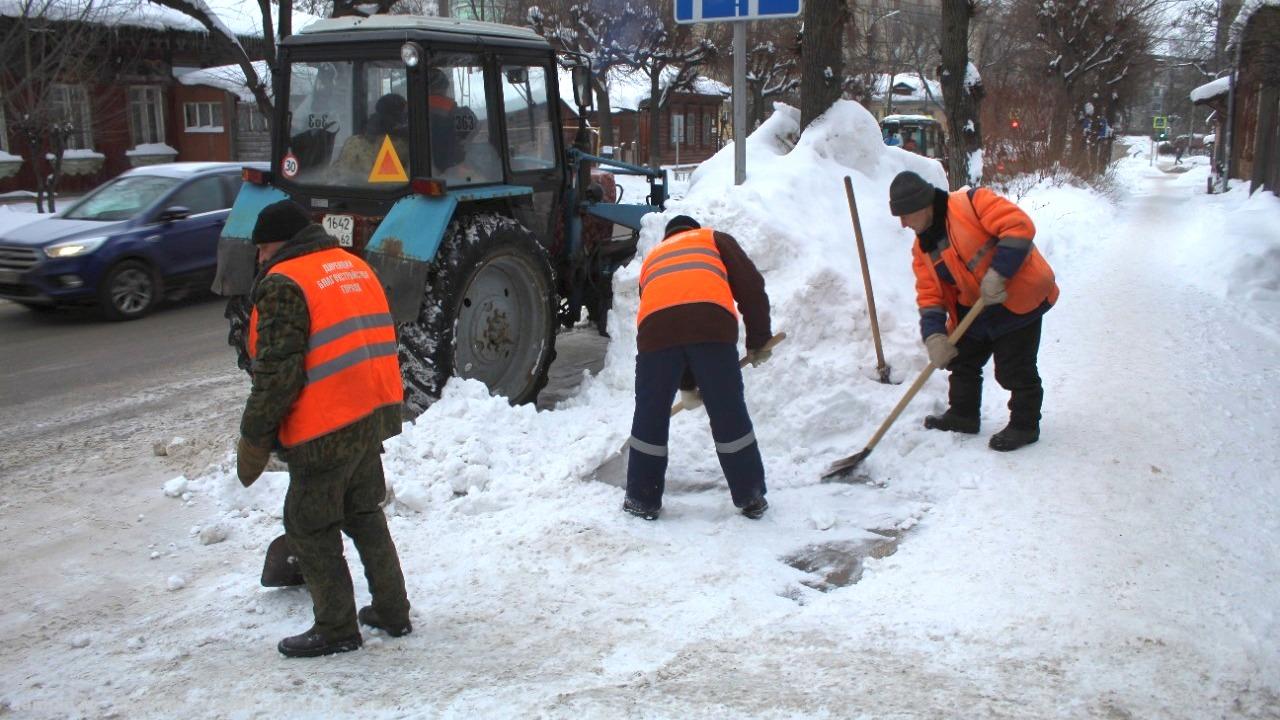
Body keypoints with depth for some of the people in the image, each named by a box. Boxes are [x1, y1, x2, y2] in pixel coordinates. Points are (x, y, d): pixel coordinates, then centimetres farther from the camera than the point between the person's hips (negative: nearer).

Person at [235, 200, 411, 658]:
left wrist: (253, 440, -9)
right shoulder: (355, 267, 14)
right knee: (364, 514, 21)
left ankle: (336, 630, 15)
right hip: (374, 415, 9)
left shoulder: (283, 284, -12)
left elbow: (277, 372, -17)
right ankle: (392, 612, 28)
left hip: (325, 430, -8)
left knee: (309, 526, 7)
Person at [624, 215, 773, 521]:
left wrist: (687, 385, 46)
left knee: (650, 417, 15)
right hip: (712, 323, -1)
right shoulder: (715, 239, 32)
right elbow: (751, 286, 14)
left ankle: (643, 500, 23)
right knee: (729, 415, 9)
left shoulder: (651, 258, 39)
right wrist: (758, 340, 21)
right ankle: (751, 498, 20)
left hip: (656, 327, 2)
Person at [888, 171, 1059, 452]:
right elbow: (930, 296, 1)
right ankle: (963, 415, 34)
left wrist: (997, 274, -30)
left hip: (1018, 299, -8)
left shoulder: (971, 203, -18)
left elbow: (1019, 226, -26)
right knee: (962, 360, 15)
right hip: (974, 310, 8)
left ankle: (1025, 425, 14)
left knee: (1015, 370, -3)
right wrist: (934, 336, -14)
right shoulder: (922, 248, 5)